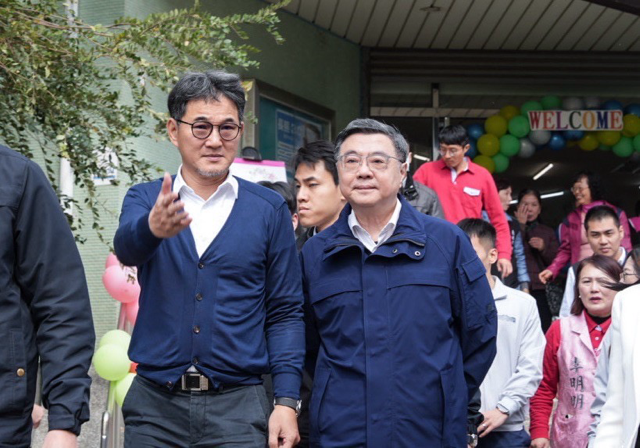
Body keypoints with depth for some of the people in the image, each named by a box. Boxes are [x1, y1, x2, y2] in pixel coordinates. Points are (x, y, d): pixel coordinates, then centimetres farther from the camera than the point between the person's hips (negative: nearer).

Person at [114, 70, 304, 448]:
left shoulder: (270, 209, 2)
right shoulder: (145, 199, 4)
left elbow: (285, 311, 2)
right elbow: (127, 247, -18)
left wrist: (287, 401, -6)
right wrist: (153, 227, -40)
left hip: (238, 403, -1)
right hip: (154, 402, 1)